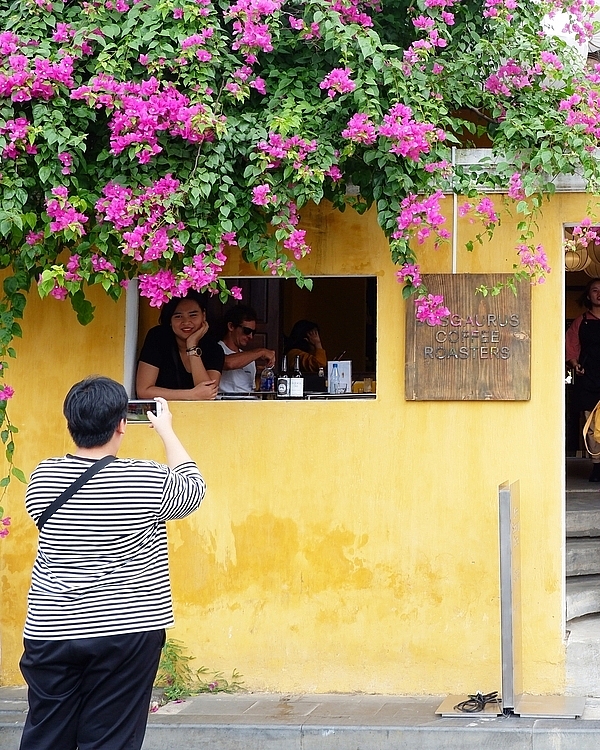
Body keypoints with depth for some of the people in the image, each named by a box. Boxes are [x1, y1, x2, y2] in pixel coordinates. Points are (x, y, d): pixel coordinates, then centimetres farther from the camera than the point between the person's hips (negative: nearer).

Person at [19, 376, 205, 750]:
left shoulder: (42, 477, -2)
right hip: (126, 633, -3)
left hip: (51, 632, 3)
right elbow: (193, 488, 9)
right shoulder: (147, 480, -12)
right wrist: (166, 430, 21)